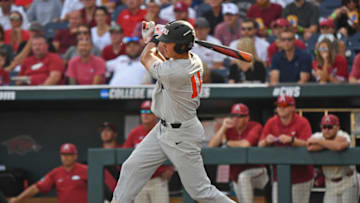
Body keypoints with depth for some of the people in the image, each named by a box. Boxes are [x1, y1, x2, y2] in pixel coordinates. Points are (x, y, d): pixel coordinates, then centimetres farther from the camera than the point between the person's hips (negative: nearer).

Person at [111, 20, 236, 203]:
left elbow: (145, 58, -9)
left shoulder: (174, 73, -31)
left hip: (182, 136, -10)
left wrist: (151, 39, 8)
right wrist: (152, 40, 14)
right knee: (132, 167, 9)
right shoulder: (193, 60, -5)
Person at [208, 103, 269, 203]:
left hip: (257, 171, -6)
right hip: (236, 175, 6)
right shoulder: (229, 129, 0)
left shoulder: (256, 127, -15)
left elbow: (246, 144, -32)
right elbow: (211, 145, -10)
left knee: (243, 176, -37)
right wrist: (223, 128, -21)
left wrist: (226, 142, -15)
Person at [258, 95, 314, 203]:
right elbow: (260, 145, 2)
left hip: (300, 175, -4)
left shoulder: (302, 123, -8)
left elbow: (307, 145, -20)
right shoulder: (271, 123, 4)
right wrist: (266, 141, -22)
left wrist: (291, 140, -37)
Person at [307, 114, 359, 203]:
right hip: (331, 185, 3)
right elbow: (310, 148, -27)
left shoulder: (343, 136, -16)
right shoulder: (318, 136, -5)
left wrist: (318, 141, -29)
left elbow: (339, 146, -41)